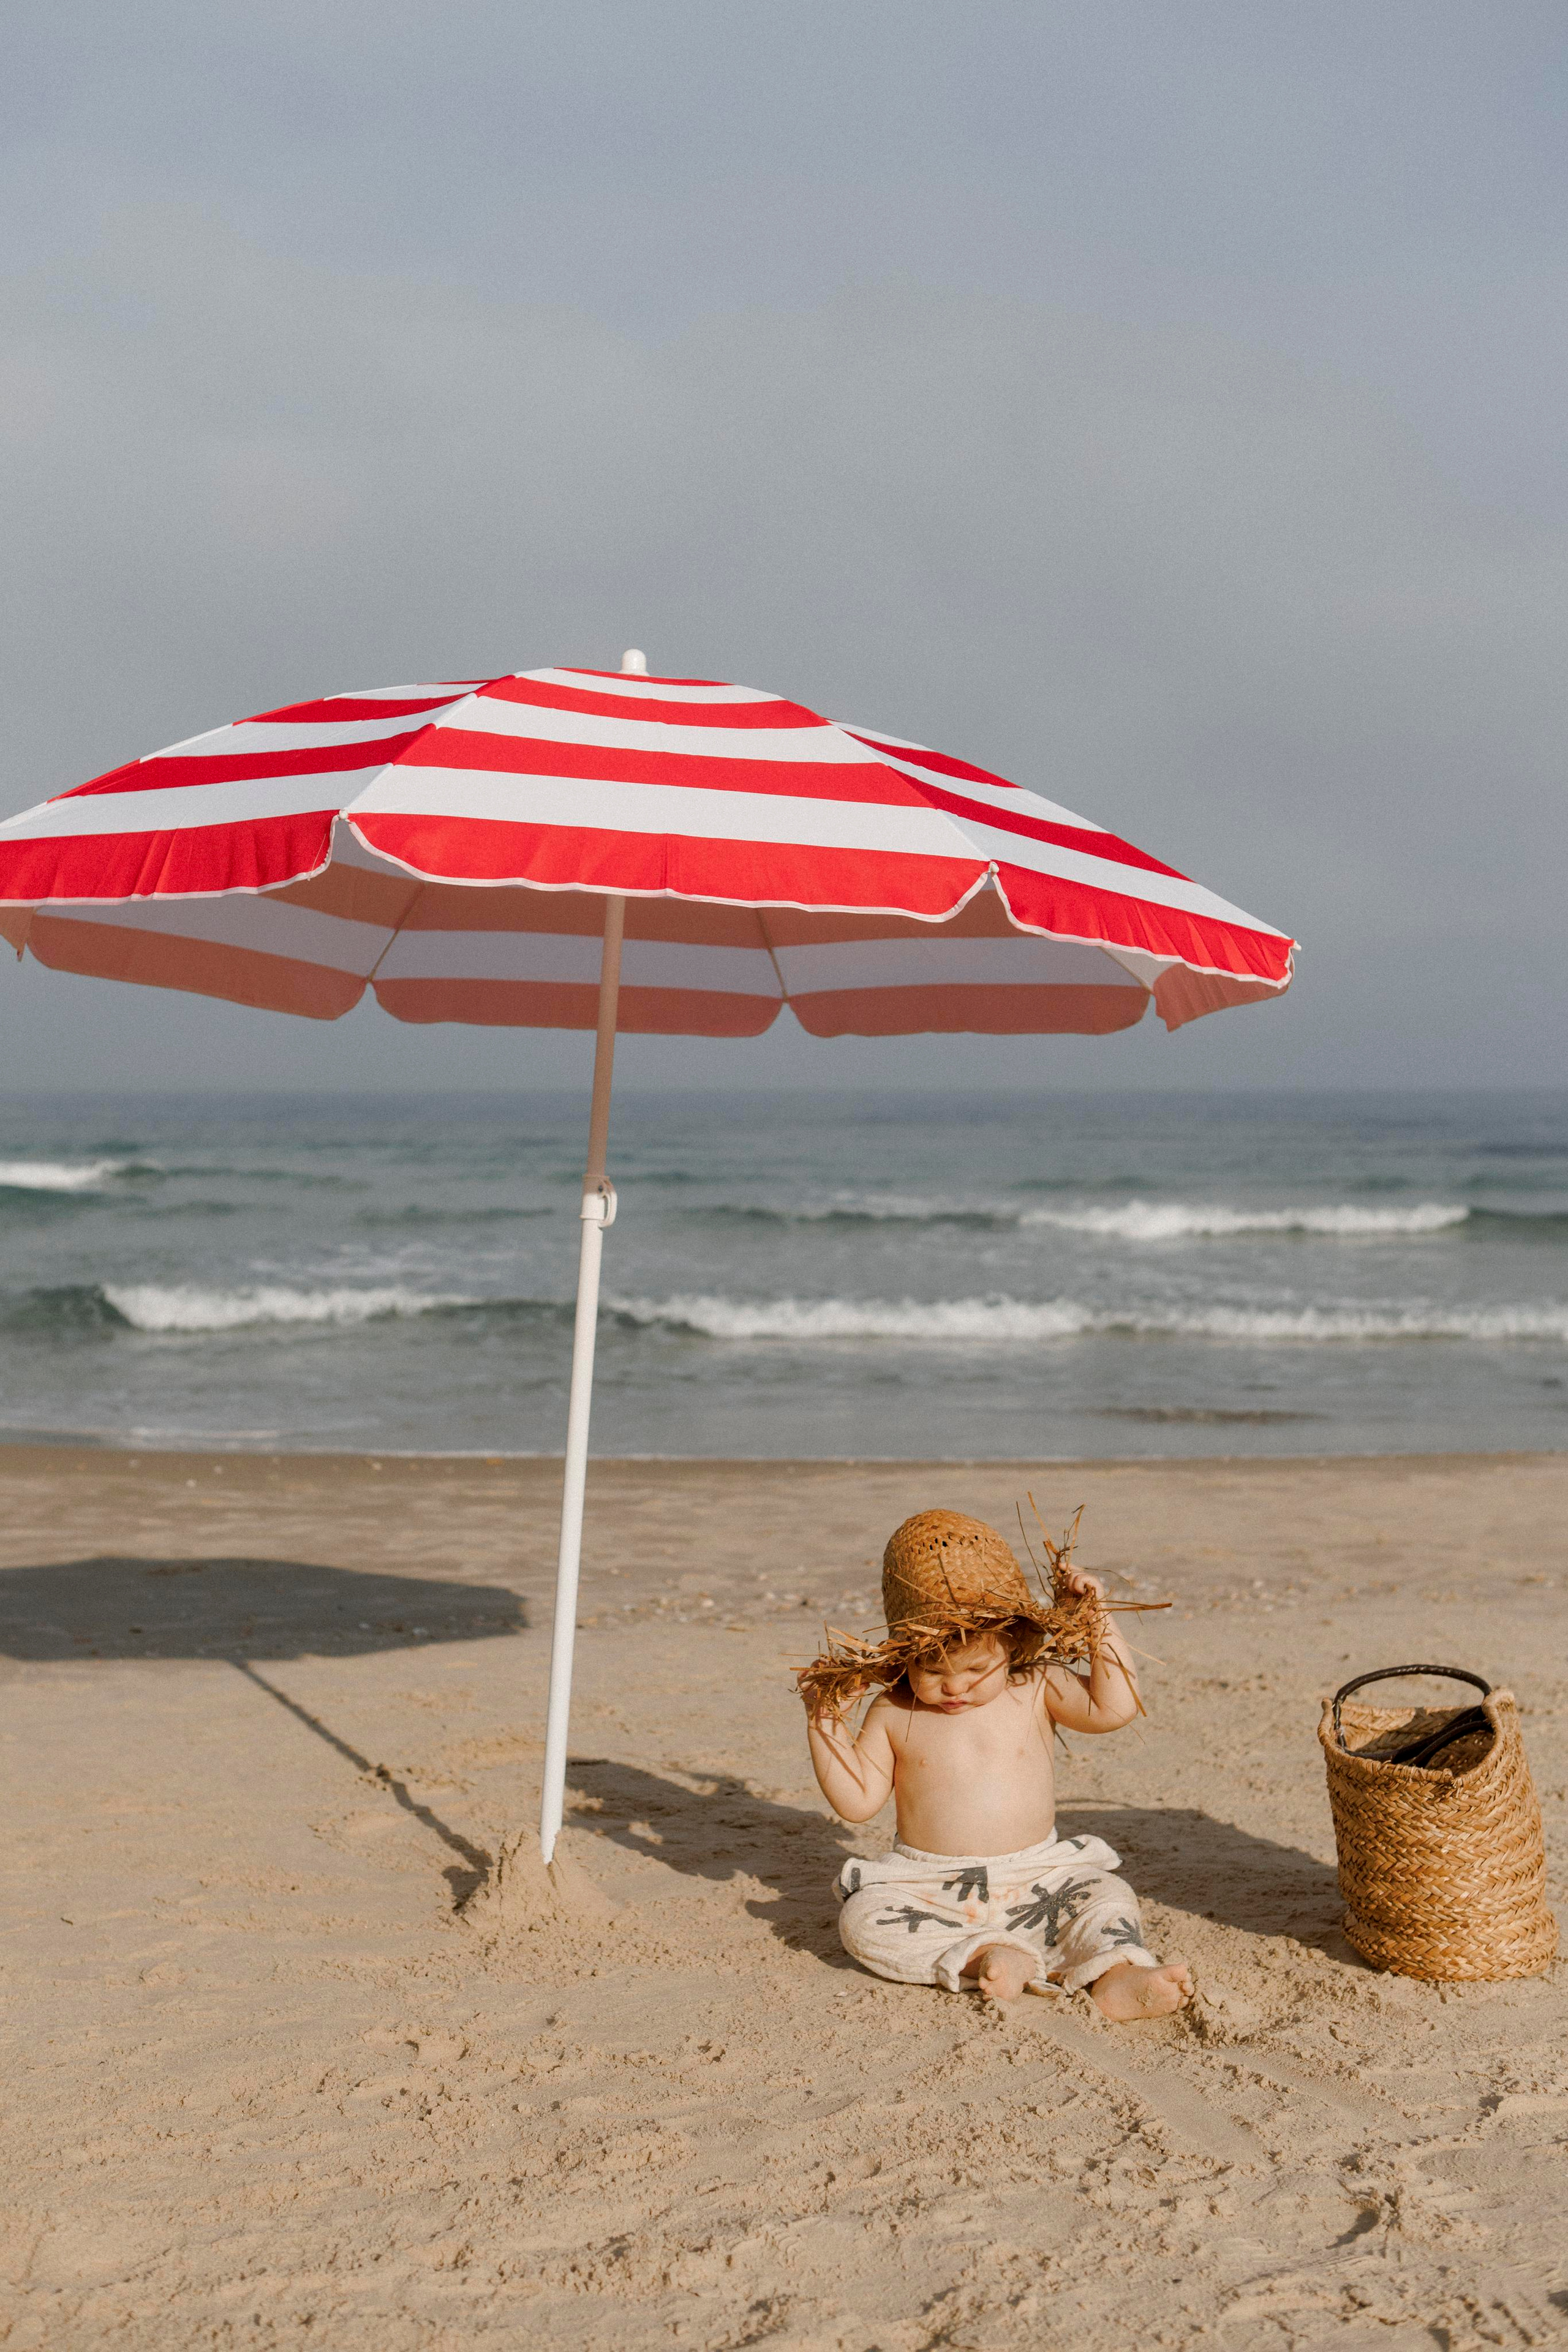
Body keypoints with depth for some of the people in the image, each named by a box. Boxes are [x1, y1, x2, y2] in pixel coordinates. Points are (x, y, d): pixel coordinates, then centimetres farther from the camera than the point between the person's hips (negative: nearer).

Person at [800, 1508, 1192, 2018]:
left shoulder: (1036, 1689, 1)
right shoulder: (893, 1713, 1)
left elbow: (1114, 1707, -8)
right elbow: (856, 1799, 2)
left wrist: (1099, 1621, -11)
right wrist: (826, 1718, -6)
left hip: (1035, 1881, 0)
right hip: (930, 1892, 0)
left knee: (1105, 1897, -23)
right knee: (862, 1920, -27)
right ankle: (982, 1956, -35)